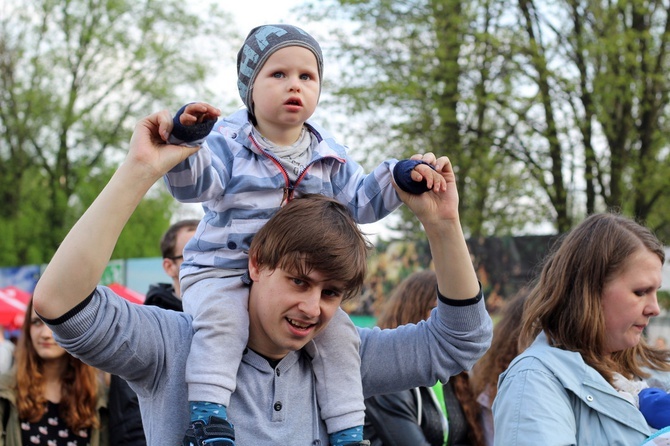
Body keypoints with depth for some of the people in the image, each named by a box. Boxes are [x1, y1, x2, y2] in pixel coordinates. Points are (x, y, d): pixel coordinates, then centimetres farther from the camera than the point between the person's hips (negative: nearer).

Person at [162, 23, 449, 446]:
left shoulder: (328, 155, 7)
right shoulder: (228, 142, -7)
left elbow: (359, 201, 10)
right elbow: (193, 184, -21)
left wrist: (400, 177, -7)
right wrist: (185, 141, -42)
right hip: (222, 270, -4)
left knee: (339, 334, -10)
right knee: (220, 321, -32)